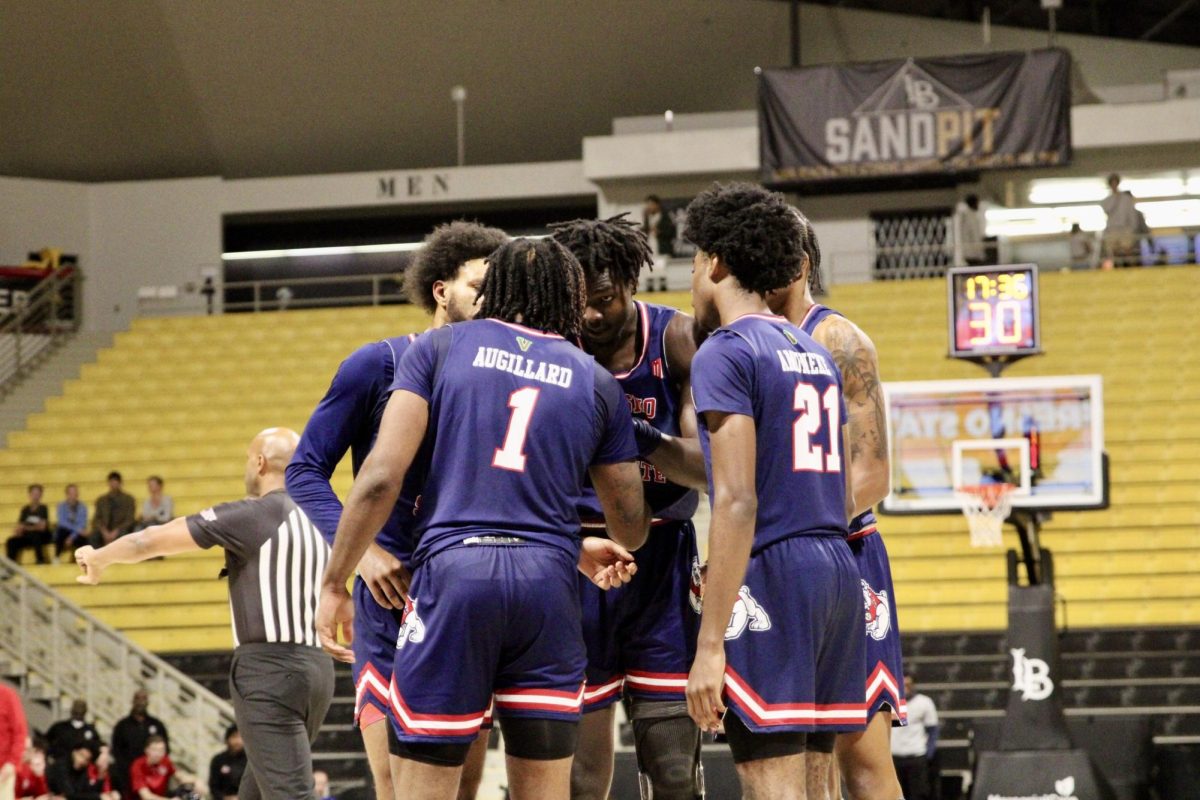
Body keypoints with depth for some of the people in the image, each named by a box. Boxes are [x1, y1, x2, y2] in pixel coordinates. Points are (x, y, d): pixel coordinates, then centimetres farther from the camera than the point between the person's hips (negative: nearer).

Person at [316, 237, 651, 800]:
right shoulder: (596, 383, 16)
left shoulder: (439, 348, 9)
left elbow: (382, 476, -2)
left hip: (453, 567, -2)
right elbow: (632, 527, 23)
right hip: (547, 582, 2)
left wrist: (334, 584, 4)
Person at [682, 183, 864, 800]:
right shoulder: (816, 355, 18)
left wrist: (710, 644, -18)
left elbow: (738, 503, -17)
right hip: (836, 569, 9)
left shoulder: (725, 353, -8)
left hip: (771, 571, -9)